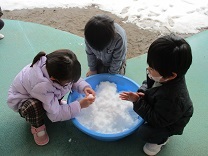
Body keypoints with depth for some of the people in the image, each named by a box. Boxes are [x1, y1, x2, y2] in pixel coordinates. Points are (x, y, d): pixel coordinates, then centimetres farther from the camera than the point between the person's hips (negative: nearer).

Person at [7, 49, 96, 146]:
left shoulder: (53, 66, -30)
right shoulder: (41, 86, -45)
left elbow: (74, 77, -9)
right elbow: (55, 114, -32)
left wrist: (84, 87, -27)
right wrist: (79, 105, -33)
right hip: (21, 99, -6)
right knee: (33, 107, -39)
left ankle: (56, 102, 9)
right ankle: (37, 127, -7)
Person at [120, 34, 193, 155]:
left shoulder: (172, 98, -47)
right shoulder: (165, 76, -26)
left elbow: (156, 120, -33)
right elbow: (149, 82, -3)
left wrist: (137, 101, -34)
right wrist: (142, 92, -23)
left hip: (170, 122, -8)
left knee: (144, 133, -16)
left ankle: (162, 139, 20)